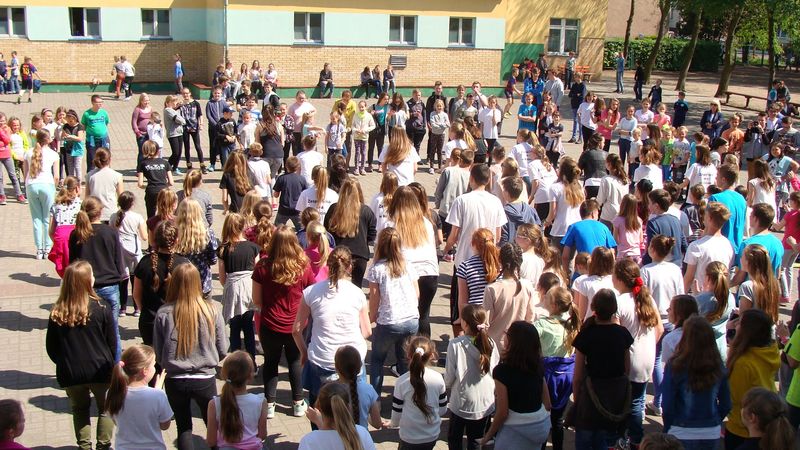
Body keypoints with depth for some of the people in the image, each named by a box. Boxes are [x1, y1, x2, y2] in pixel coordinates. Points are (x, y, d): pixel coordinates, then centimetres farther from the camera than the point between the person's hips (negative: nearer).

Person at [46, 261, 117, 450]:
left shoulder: (57, 314, -8)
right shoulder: (101, 310, -14)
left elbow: (51, 347, 0)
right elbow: (112, 343, -6)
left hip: (70, 373, 2)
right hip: (100, 371, -2)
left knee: (79, 410, 22)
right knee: (105, 409, 18)